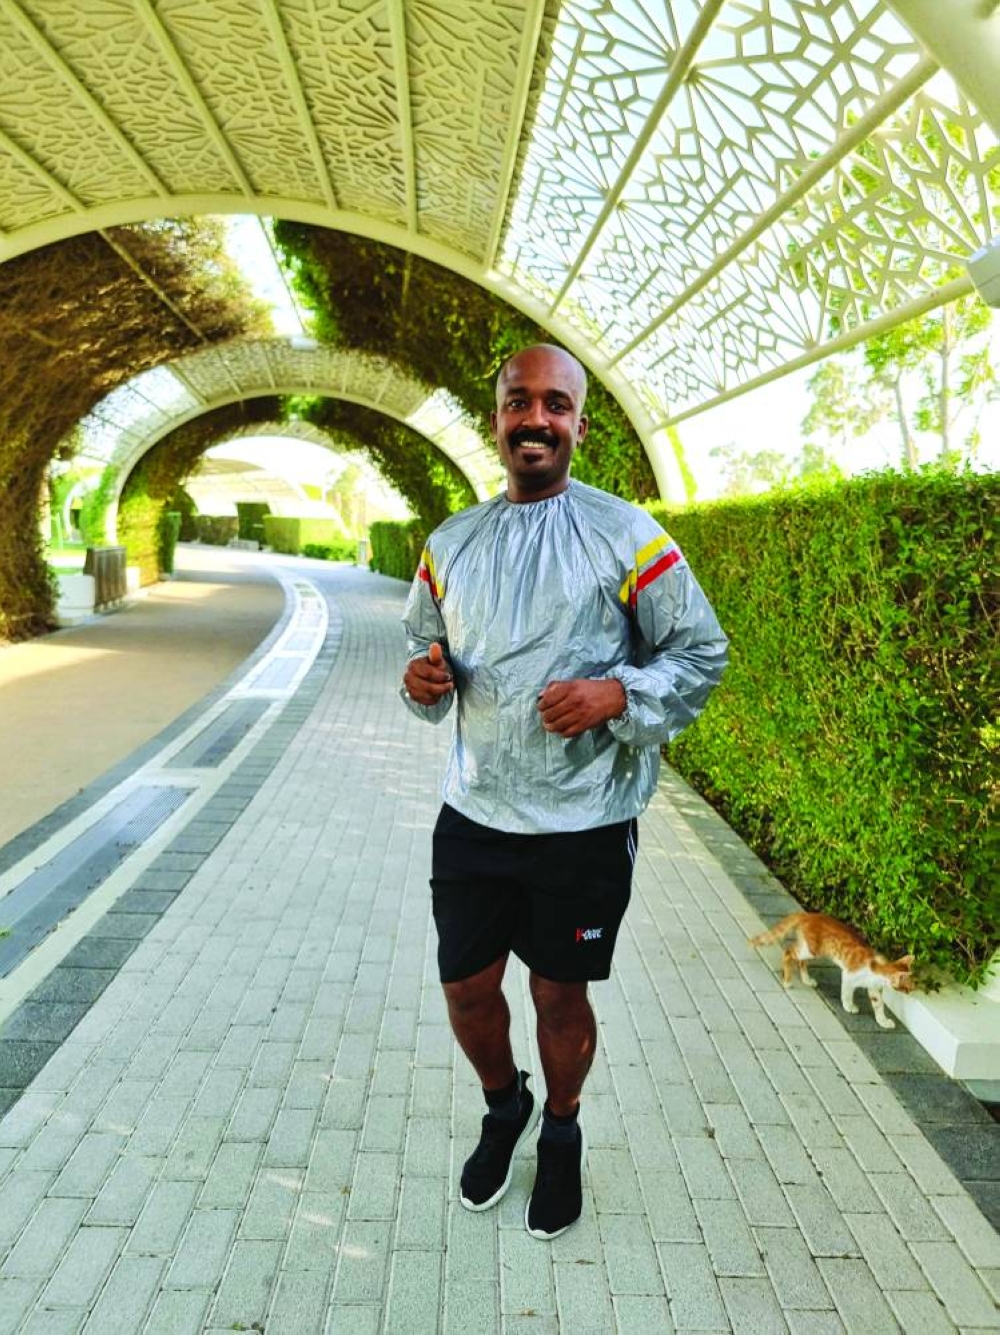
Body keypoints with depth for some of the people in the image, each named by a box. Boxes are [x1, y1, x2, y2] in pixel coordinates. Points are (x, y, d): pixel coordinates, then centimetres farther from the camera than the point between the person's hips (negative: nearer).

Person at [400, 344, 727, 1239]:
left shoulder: (627, 536, -7)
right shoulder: (450, 545, 5)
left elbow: (703, 652, -5)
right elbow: (425, 649, 15)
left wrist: (617, 694, -21)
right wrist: (424, 678, -8)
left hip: (584, 826, -3)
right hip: (473, 819, 4)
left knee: (561, 995, 14)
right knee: (466, 989, 14)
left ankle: (561, 1136, 44)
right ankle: (504, 1109, 47)